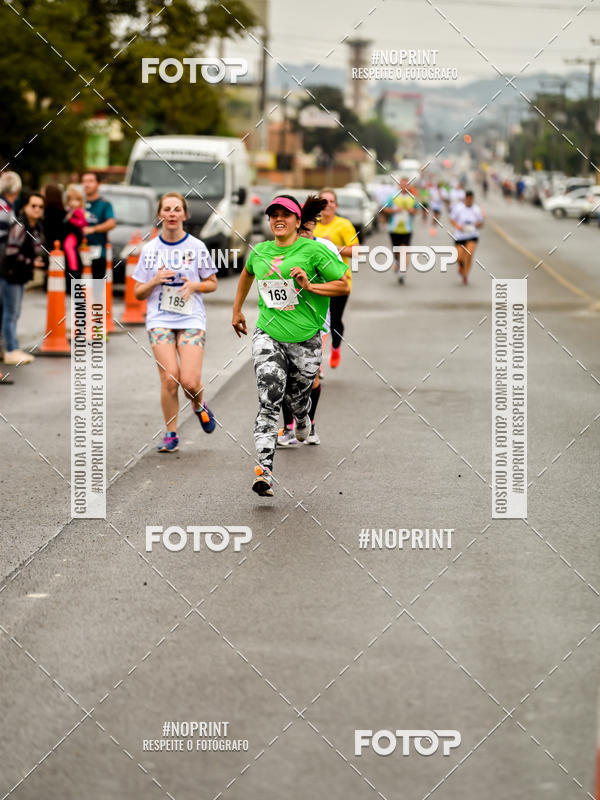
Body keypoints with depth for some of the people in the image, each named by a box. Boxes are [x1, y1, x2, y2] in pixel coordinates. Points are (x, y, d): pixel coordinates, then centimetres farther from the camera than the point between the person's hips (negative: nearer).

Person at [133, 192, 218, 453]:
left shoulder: (196, 247, 2)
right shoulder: (150, 249, 4)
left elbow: (212, 283, 12)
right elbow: (139, 293, 9)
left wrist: (194, 286, -9)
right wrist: (155, 280, -11)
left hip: (191, 319, 0)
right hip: (160, 320, 0)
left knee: (190, 381, -12)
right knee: (169, 378, -13)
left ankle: (199, 406, 24)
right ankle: (171, 435, 4)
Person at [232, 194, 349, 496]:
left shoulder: (313, 250, -5)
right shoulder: (259, 251, 8)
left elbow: (344, 286, -5)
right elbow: (247, 274, 31)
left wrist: (309, 286, -17)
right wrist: (236, 311, 32)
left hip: (305, 338, -1)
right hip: (267, 335, 1)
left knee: (298, 397, 15)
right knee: (269, 400, -14)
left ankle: (302, 421, 55)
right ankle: (264, 469, -22)